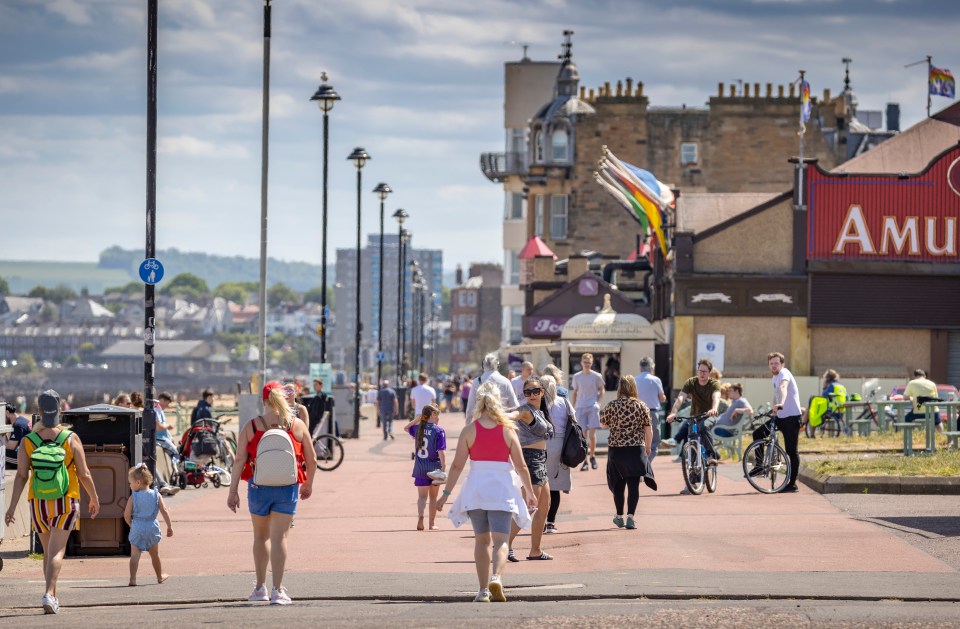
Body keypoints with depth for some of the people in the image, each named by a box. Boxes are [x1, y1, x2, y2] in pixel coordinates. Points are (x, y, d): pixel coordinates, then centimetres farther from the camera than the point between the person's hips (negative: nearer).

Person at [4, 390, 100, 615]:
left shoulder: (28, 441, -1)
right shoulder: (71, 438, -5)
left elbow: (21, 476, -6)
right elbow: (84, 474, -3)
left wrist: (12, 507, -4)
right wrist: (94, 499, 10)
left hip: (38, 502, 2)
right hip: (66, 503, -2)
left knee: (48, 551, 16)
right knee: (57, 551, -7)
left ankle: (53, 598, 22)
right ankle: (49, 594, -25)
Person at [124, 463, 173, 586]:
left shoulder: (133, 497, -6)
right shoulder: (156, 495, 0)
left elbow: (126, 515, -7)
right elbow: (164, 511, -3)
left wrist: (130, 524, 12)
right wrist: (169, 526, 3)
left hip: (137, 528, -2)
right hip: (152, 527, 2)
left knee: (135, 555, -3)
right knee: (155, 555, 19)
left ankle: (133, 578, -16)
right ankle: (160, 576, 35)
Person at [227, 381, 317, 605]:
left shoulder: (251, 426, -2)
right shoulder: (297, 425, 0)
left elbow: (239, 460, -7)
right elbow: (311, 459, 5)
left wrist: (233, 491, -4)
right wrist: (308, 484, 21)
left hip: (259, 486, 0)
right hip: (287, 488, 0)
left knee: (261, 536, 17)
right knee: (279, 537, 0)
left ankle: (260, 587, 25)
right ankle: (277, 590, -8)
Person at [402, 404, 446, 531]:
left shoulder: (418, 429, 2)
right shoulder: (439, 431, -10)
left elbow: (406, 428, 24)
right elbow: (441, 451, -16)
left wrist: (417, 419, 15)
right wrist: (443, 468, -13)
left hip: (420, 468, 2)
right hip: (434, 467, -2)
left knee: (422, 496, 3)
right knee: (433, 497, 12)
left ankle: (420, 516, -23)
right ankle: (432, 523, 19)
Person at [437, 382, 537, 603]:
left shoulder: (469, 430, -1)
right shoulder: (507, 430, -1)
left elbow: (457, 465, -3)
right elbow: (521, 466, 1)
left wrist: (446, 493, 4)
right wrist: (530, 493, 14)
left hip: (476, 487, 1)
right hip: (502, 488, -1)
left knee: (482, 539, 15)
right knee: (500, 539, -5)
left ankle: (483, 589, 13)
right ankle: (496, 577, -31)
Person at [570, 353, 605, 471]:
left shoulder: (596, 376, 2)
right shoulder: (577, 377, 7)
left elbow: (601, 391, 12)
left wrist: (598, 402, -1)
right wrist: (573, 408, 9)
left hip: (593, 407, -2)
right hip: (580, 408, 2)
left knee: (592, 434, -8)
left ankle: (592, 457, 14)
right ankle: (584, 462, 3)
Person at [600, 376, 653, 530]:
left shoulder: (612, 406, -5)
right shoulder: (641, 406, -4)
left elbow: (603, 423, 8)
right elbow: (648, 430, 1)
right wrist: (648, 448, 15)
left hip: (616, 449, 1)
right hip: (636, 448, -1)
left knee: (618, 484, 14)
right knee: (633, 484, -1)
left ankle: (619, 517, 23)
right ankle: (630, 517, -12)